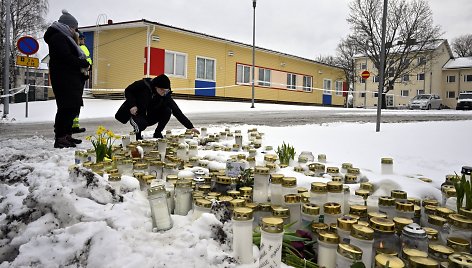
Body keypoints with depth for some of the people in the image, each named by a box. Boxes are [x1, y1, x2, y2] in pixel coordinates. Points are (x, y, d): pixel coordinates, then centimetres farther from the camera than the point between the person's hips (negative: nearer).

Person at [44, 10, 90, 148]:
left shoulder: (63, 37, 24)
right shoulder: (58, 37, -9)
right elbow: (66, 58, -21)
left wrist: (82, 64, 3)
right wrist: (84, 63, -11)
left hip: (70, 79, 11)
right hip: (64, 79, -11)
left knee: (73, 107, 13)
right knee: (66, 107, -12)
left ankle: (67, 135, 20)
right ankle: (60, 138, -10)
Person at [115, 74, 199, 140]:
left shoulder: (166, 95, -18)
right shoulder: (144, 84, -24)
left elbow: (177, 111, -23)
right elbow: (128, 91, -8)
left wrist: (190, 127, -30)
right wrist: (132, 105, -23)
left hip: (150, 116, 3)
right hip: (136, 113, -3)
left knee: (167, 111, -22)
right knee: (141, 125, -35)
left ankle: (157, 133, -2)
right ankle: (137, 132, 3)